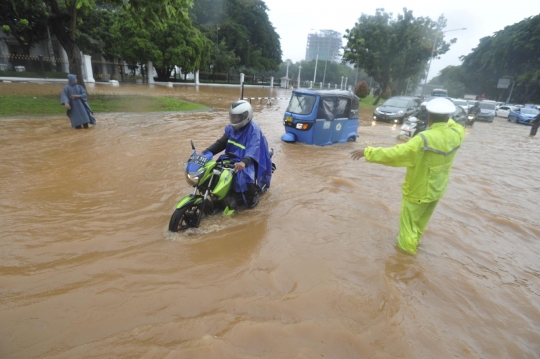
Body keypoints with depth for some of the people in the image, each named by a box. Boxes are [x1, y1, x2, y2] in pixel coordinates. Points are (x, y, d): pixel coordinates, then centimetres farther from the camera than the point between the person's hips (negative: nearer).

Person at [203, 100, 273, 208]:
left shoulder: (253, 129, -18)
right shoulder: (231, 128, 5)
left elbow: (253, 148, -32)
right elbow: (221, 143, 6)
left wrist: (244, 162, -51)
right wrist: (205, 153, -8)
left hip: (248, 161, -7)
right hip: (232, 158, 8)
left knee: (243, 176, -34)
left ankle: (252, 196, -3)